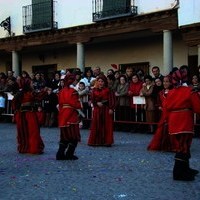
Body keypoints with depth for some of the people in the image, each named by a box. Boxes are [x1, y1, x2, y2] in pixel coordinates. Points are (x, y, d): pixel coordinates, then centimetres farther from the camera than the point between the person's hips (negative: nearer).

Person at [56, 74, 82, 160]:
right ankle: (69, 154, 6)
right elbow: (76, 104, -16)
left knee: (64, 137, 15)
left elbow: (60, 104, 10)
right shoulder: (73, 91, -13)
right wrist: (81, 105, 3)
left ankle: (60, 154, 11)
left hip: (63, 116, 7)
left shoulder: (61, 92, 8)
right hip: (71, 116, -7)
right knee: (74, 137, 5)